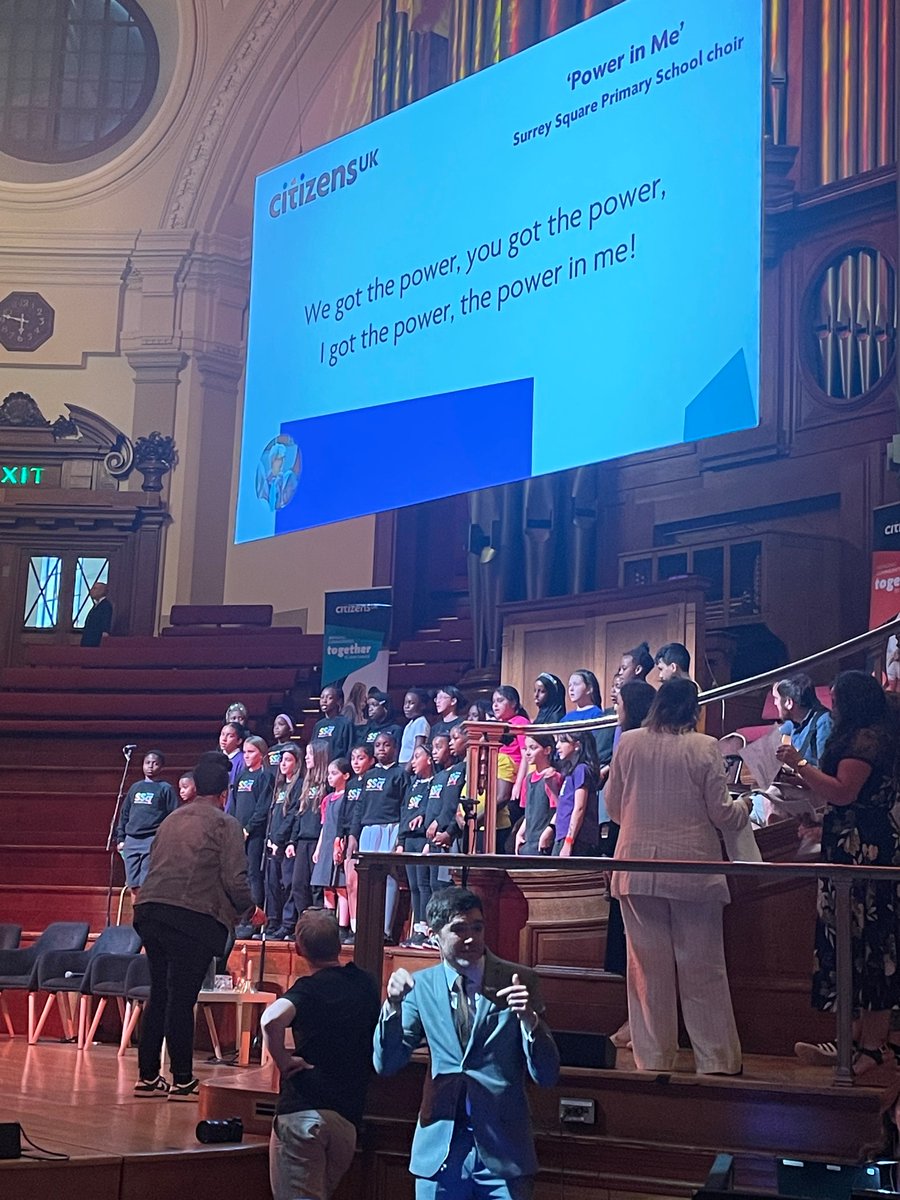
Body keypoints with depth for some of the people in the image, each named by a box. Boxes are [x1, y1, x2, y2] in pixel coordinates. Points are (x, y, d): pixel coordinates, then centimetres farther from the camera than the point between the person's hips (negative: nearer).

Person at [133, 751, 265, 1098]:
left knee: (159, 995, 13)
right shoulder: (225, 824, 1)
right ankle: (182, 1081, 2)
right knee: (181, 998, -3)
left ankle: (148, 1077, 18)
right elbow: (235, 879, -7)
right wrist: (250, 911, 12)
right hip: (194, 918, -6)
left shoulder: (172, 819, 19)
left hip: (150, 912, 6)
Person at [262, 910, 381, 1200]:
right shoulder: (365, 986, 11)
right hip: (348, 1116, 6)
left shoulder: (309, 988, -7)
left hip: (303, 1110, -6)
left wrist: (283, 1062, -15)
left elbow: (271, 1019, -27)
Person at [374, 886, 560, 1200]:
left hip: (502, 1148, -2)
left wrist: (529, 1018, -23)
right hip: (440, 1148, 2)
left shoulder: (518, 981, -4)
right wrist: (393, 1005, -14)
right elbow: (386, 1065, 2)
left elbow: (546, 1076, -5)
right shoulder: (421, 986, 3)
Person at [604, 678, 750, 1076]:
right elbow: (721, 813, -5)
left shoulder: (628, 743, 1)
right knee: (702, 968, 6)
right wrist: (743, 808, 17)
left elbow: (613, 806, 9)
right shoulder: (705, 748, -7)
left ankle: (653, 1058, 14)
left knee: (647, 965, 9)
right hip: (692, 867, -2)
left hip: (638, 869, 2)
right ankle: (716, 1060, 11)